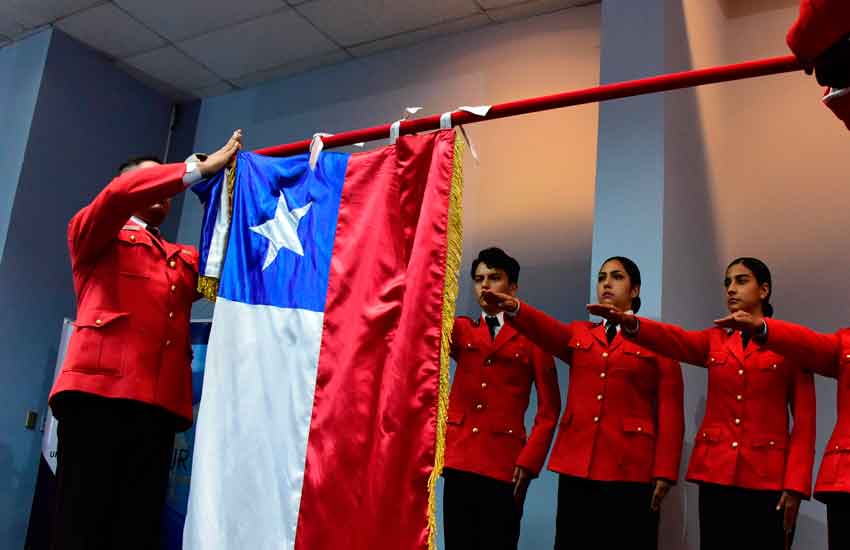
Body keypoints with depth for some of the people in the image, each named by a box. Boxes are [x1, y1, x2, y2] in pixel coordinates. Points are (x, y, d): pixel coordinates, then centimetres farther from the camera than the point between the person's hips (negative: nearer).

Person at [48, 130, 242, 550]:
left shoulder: (186, 260, 28)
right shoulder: (92, 235, 14)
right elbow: (120, 193, -6)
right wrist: (202, 167, -3)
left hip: (160, 405, 5)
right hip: (97, 391, -4)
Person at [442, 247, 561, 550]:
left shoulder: (532, 336, 5)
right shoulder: (461, 330, 14)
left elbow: (548, 407, 2)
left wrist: (530, 460, -8)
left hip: (505, 463, -2)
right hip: (459, 459, 3)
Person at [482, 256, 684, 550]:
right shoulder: (578, 334, 16)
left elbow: (670, 411, 1)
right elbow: (547, 329, -7)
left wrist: (664, 472, -8)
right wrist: (513, 307, -28)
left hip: (630, 467, -3)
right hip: (576, 464, 3)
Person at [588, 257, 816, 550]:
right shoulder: (714, 340, 12)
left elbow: (804, 420, 0)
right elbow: (674, 338, -9)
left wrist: (795, 484, -10)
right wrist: (629, 322, -30)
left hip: (767, 476, -2)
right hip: (715, 471, 3)